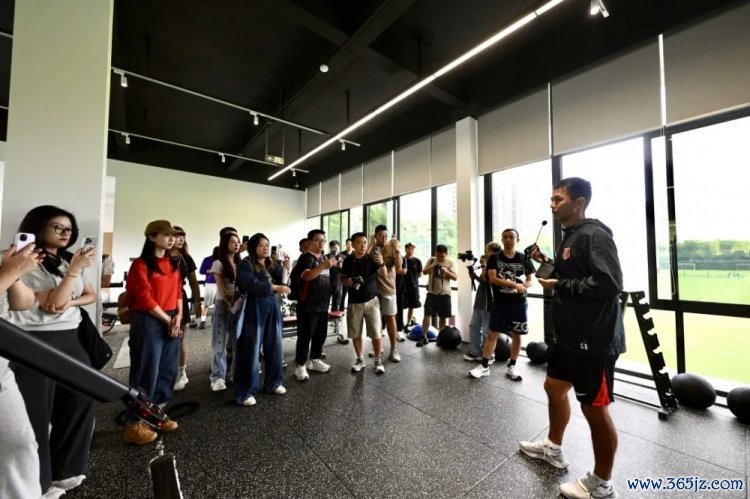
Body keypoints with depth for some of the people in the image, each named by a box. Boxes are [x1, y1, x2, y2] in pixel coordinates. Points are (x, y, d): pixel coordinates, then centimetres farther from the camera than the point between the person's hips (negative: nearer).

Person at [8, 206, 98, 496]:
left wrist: (71, 302, -8)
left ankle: (64, 470, 27)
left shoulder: (67, 261, 12)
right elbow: (52, 304, -16)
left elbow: (91, 295, 11)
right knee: (37, 412, 5)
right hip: (37, 342, -6)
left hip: (70, 338, 6)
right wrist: (75, 270, -20)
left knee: (80, 400, 9)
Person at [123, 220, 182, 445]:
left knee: (167, 371, 13)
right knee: (146, 373, 2)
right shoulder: (141, 264, -10)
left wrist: (178, 316, -2)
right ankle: (133, 424, 18)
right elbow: (144, 299, -14)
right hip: (149, 322, -7)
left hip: (171, 322, 7)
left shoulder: (173, 264, 11)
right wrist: (168, 320, -10)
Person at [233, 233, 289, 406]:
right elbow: (252, 285, -21)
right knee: (251, 350, 0)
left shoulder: (272, 265, 13)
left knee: (274, 348, 12)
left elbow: (282, 283, 6)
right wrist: (274, 288, -27)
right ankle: (245, 392, 13)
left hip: (272, 308, 7)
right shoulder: (246, 264, -7)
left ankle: (273, 383, 29)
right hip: (254, 309, -6)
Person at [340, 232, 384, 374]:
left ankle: (378, 360, 18)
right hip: (354, 302, 2)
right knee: (355, 333, 10)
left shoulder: (372, 258, -7)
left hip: (371, 301, -2)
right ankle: (360, 359, 28)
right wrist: (346, 281, -12)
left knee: (376, 333, 0)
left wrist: (381, 263, -38)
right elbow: (342, 278, 11)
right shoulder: (348, 260, 0)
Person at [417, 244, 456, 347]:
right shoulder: (431, 260, 3)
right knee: (427, 315, -2)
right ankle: (423, 337, 7)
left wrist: (447, 271, -27)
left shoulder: (450, 263, -4)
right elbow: (424, 272, 6)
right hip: (431, 292, 1)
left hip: (444, 293, -1)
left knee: (443, 317, 9)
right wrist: (429, 268, -16)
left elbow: (455, 277, -10)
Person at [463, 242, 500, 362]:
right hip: (480, 301, 9)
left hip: (489, 303, -9)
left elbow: (486, 278, -23)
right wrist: (473, 274, 5)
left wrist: (483, 265, -13)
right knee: (474, 326, 13)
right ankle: (475, 352, 23)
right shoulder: (488, 265, 15)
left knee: (487, 331, 0)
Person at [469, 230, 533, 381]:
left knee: (516, 335, 9)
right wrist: (514, 284, -20)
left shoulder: (524, 258, 2)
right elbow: (492, 279, -12)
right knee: (492, 334, 3)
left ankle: (511, 367, 24)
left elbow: (530, 281, 6)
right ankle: (484, 366, 12)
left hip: (519, 303, 2)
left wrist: (523, 286, -16)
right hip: (500, 303, -1)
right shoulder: (494, 258, -2)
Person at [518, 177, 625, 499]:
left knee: (594, 408, 5)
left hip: (594, 339, -10)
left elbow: (609, 283, -27)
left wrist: (559, 286, -20)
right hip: (569, 334, 10)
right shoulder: (570, 237, 12)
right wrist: (547, 265, 6)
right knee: (554, 387, 21)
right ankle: (553, 448, 42)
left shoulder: (594, 235, -17)